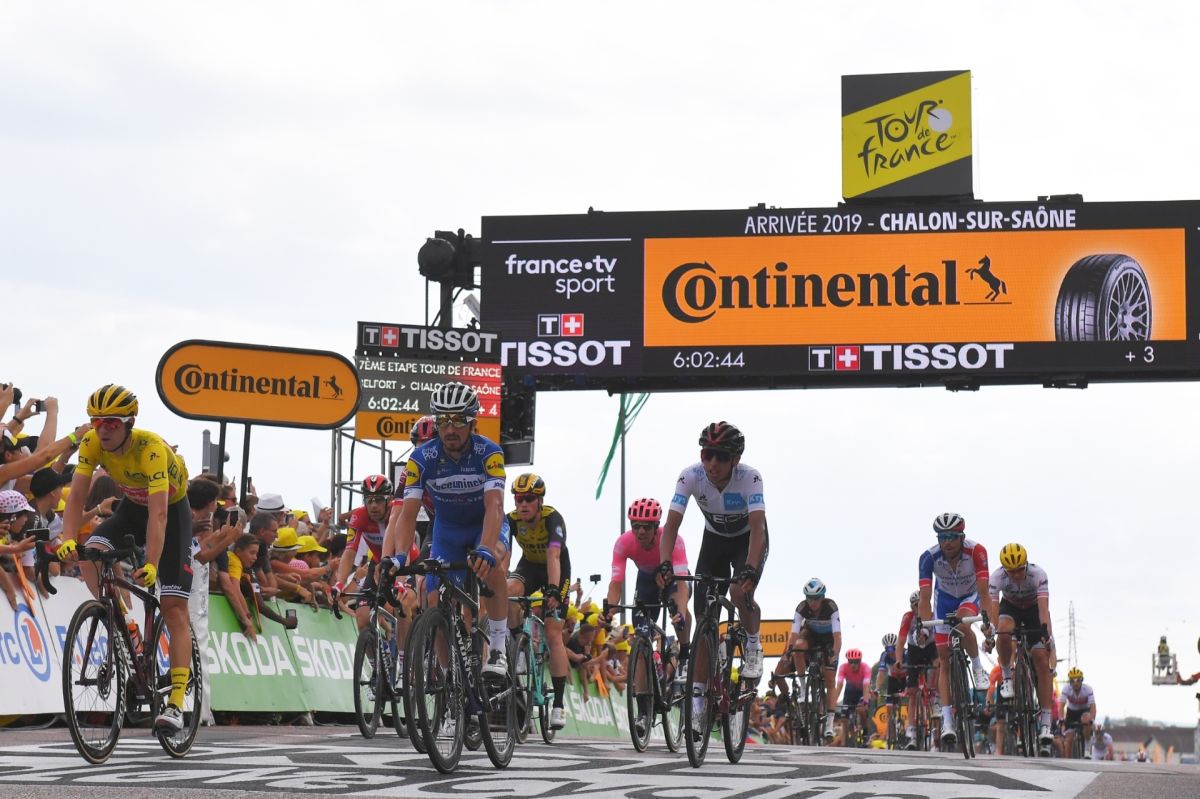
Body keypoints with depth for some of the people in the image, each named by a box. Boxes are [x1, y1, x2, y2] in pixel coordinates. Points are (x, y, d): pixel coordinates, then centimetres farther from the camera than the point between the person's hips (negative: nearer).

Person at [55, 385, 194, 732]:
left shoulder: (151, 449, -36)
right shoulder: (92, 443, -21)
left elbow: (158, 513, -43)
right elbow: (76, 495, -23)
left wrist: (152, 565, -54)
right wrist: (68, 539, -40)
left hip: (172, 508, -5)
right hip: (132, 506, 5)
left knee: (174, 606, -13)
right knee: (90, 554, -25)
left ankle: (176, 703, -17)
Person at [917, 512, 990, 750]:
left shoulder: (976, 552, -33)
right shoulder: (929, 557, -29)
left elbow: (983, 590, -37)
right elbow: (925, 596, -31)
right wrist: (925, 626, -43)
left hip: (970, 596, -2)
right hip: (945, 598, 2)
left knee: (962, 623, -37)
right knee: (944, 661, -6)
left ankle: (978, 669, -12)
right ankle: (947, 721, -10)